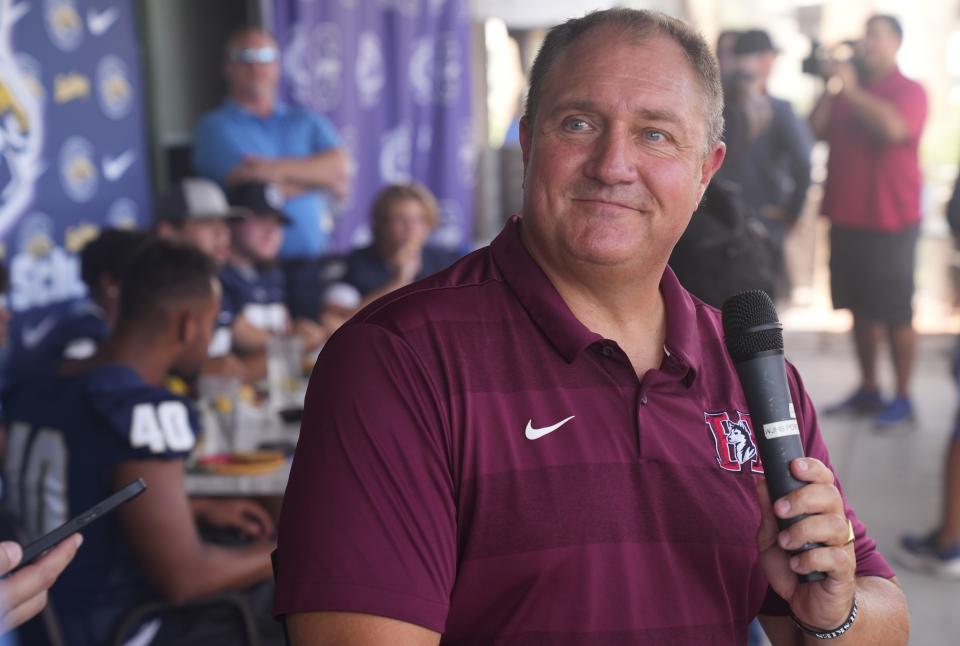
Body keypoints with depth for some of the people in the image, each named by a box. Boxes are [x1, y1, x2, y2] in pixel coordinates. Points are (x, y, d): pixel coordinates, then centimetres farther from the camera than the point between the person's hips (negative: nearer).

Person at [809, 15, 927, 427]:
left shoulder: (909, 91, -4)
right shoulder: (847, 90, 13)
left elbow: (893, 127, -24)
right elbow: (816, 130, 3)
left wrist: (852, 90, -17)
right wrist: (831, 87, -7)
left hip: (890, 221, -6)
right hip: (847, 216, 6)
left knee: (896, 314, -2)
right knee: (861, 309, 12)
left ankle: (902, 400, 5)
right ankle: (868, 391, 22)